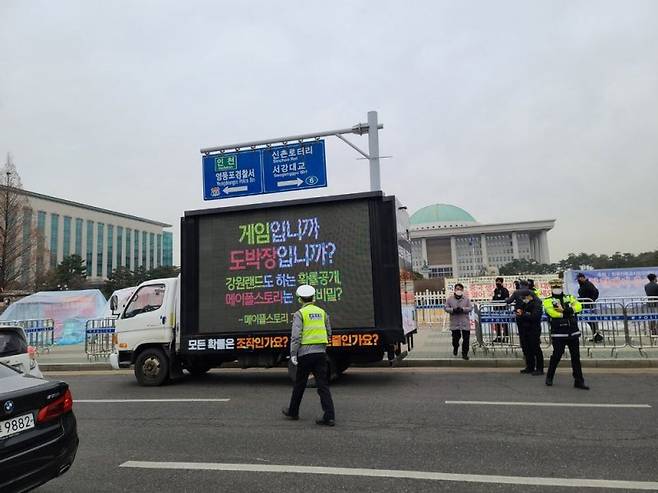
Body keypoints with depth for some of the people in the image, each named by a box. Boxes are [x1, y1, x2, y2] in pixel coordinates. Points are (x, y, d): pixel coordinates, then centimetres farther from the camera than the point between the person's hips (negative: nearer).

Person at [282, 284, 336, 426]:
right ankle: (329, 416, -4)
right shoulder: (322, 312, 11)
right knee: (323, 384, 3)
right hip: (321, 352, 4)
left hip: (305, 352, -4)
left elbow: (296, 336, -13)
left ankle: (293, 412, 27)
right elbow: (328, 333, 18)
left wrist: (293, 354, -11)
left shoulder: (300, 313, -4)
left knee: (300, 384, 11)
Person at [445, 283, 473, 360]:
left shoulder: (466, 299, 3)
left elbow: (470, 308, -1)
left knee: (466, 338, 0)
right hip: (455, 322, 0)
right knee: (456, 337, 3)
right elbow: (446, 308, 2)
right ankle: (455, 347, 36)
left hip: (465, 322, 0)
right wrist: (453, 310, -16)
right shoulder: (450, 299, 3)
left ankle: (464, 354, 13)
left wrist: (463, 309, -17)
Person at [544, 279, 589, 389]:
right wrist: (569, 313, -12)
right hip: (558, 334, -4)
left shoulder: (570, 298, 13)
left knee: (576, 357, 7)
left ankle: (579, 381, 15)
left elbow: (578, 306, -7)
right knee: (556, 355, 1)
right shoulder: (548, 301, 2)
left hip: (573, 333, 4)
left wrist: (565, 310, -19)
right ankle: (549, 377, 20)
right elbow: (552, 312, -17)